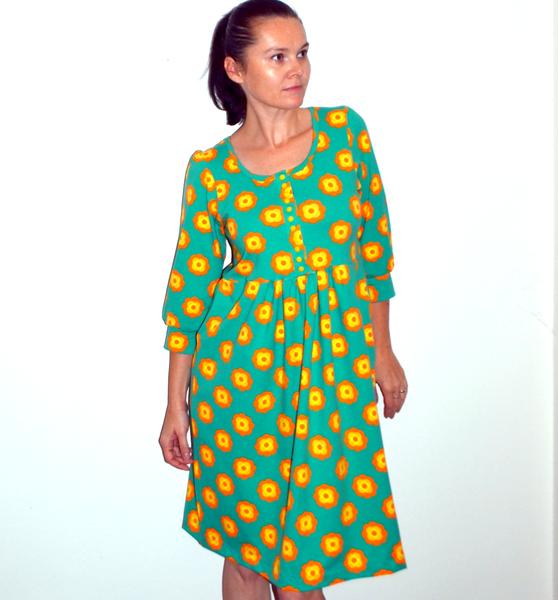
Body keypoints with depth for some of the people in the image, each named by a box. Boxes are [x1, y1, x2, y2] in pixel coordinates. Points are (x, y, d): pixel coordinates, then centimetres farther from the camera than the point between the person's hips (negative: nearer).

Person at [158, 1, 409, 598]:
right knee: (245, 546, 10)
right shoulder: (210, 168, -2)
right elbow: (189, 283, 2)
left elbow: (375, 243, 8)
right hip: (240, 358, -1)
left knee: (305, 550, 8)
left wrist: (382, 351, 9)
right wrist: (176, 402, 3)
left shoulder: (344, 130, 2)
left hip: (335, 355, 1)